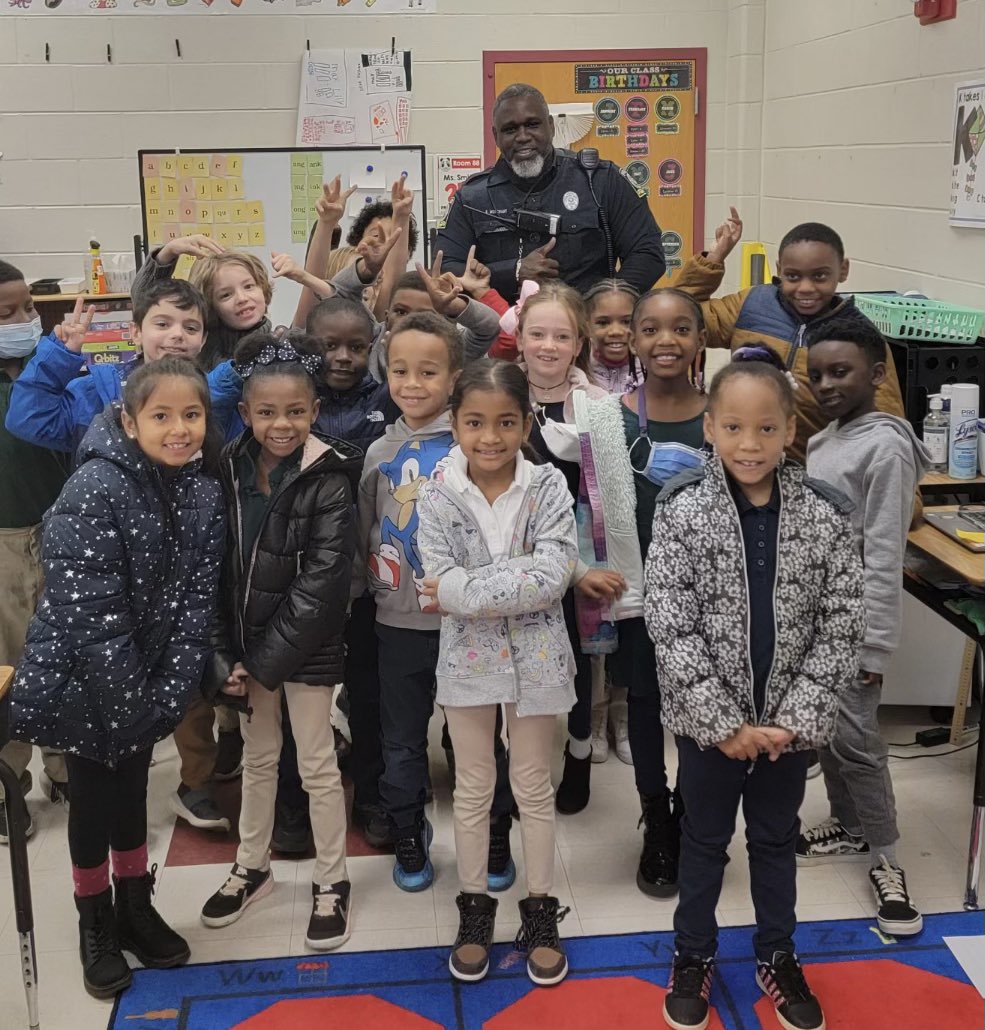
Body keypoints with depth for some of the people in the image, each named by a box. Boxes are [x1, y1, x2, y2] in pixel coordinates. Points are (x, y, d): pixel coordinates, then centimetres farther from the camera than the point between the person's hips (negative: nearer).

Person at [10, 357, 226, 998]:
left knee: (133, 791, 18)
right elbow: (88, 606, -25)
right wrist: (129, 699, -21)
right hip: (83, 679, -4)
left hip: (147, 682, 5)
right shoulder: (95, 489, -24)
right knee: (94, 797, 10)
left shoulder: (204, 496, -5)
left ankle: (136, 906, 36)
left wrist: (171, 690, -12)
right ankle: (96, 922, 29)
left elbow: (198, 598, -5)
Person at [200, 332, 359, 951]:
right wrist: (225, 657, -8)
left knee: (318, 766, 7)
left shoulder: (328, 482, -15)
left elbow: (321, 581, -18)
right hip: (246, 642, 5)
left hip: (307, 649, -4)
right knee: (258, 758, 20)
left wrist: (267, 661, -18)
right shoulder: (229, 472, -2)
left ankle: (332, 884, 24)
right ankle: (252, 868, 37)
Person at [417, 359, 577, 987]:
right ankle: (474, 906, 33)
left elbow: (553, 577, -21)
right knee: (473, 787, 15)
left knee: (534, 786, 14)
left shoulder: (548, 487, -10)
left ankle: (541, 909, 31)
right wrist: (517, 585, -21)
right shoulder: (439, 496, -9)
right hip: (469, 655, 1)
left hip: (535, 655, -1)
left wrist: (467, 590, -21)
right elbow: (442, 586, -17)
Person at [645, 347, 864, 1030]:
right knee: (705, 840, 17)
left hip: (791, 722, 2)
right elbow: (670, 625, -15)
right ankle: (694, 955, 38)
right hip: (708, 720, -1)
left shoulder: (826, 514, -9)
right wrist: (724, 722, -17)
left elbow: (841, 627, -6)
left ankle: (777, 956, 41)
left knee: (777, 839, 20)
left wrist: (794, 718, -13)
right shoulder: (682, 510, -14)